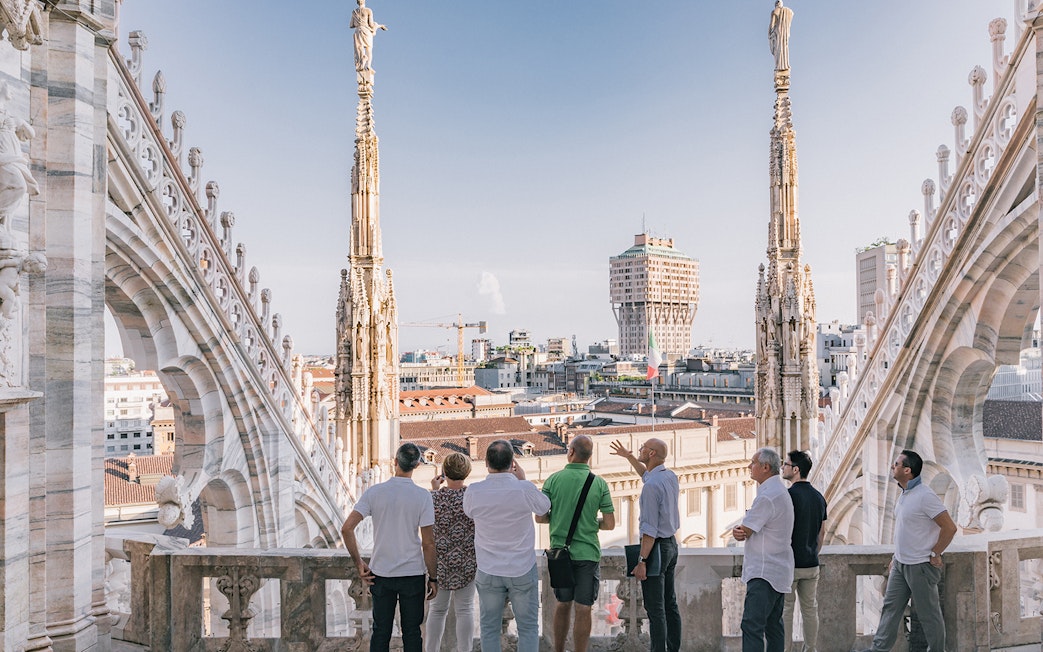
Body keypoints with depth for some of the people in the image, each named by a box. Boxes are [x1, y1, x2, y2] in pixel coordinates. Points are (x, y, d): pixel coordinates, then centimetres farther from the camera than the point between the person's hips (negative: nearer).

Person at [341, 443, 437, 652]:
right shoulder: (422, 496, -12)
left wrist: (359, 564, -1)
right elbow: (428, 544, -10)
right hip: (412, 574, -1)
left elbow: (347, 528, -11)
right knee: (411, 632, 12)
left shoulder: (374, 492, -7)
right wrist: (433, 578, 1)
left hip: (381, 573, 2)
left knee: (380, 631, 15)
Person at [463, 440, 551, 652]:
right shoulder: (526, 489, -19)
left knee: (489, 629, 15)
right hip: (522, 570, -1)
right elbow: (544, 508, 2)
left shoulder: (474, 491, -14)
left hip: (488, 572, 1)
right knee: (528, 628, 12)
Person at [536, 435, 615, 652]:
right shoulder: (599, 483, -7)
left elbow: (540, 517, -3)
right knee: (583, 609, 6)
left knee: (563, 604, 18)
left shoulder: (553, 480, -7)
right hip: (587, 553, -2)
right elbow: (610, 524, -6)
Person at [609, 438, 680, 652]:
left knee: (655, 609, -4)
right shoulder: (670, 476, 6)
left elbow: (650, 528, -22)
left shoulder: (651, 486, -21)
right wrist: (628, 457, 31)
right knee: (670, 604, 15)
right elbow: (647, 475, 31)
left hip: (656, 546, -9)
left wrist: (642, 561, -19)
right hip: (672, 544, 9)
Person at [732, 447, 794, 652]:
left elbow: (745, 532, -16)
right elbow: (745, 530, 14)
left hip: (764, 573, -11)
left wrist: (740, 530, 7)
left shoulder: (767, 497, -20)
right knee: (773, 624, 15)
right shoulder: (779, 491, 15)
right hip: (778, 570, 11)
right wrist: (738, 530, -7)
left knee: (752, 625, -13)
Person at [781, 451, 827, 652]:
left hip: (789, 564, -7)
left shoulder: (788, 495, -17)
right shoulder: (818, 496, 7)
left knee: (784, 609, 3)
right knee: (810, 609, 14)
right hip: (811, 564, 7)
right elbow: (822, 532, 13)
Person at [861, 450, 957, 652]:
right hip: (900, 563, 9)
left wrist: (934, 554, -14)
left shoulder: (925, 496, -21)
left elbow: (949, 528, -21)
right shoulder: (904, 494, 8)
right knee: (890, 607, 12)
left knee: (929, 615, 7)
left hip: (920, 566, -9)